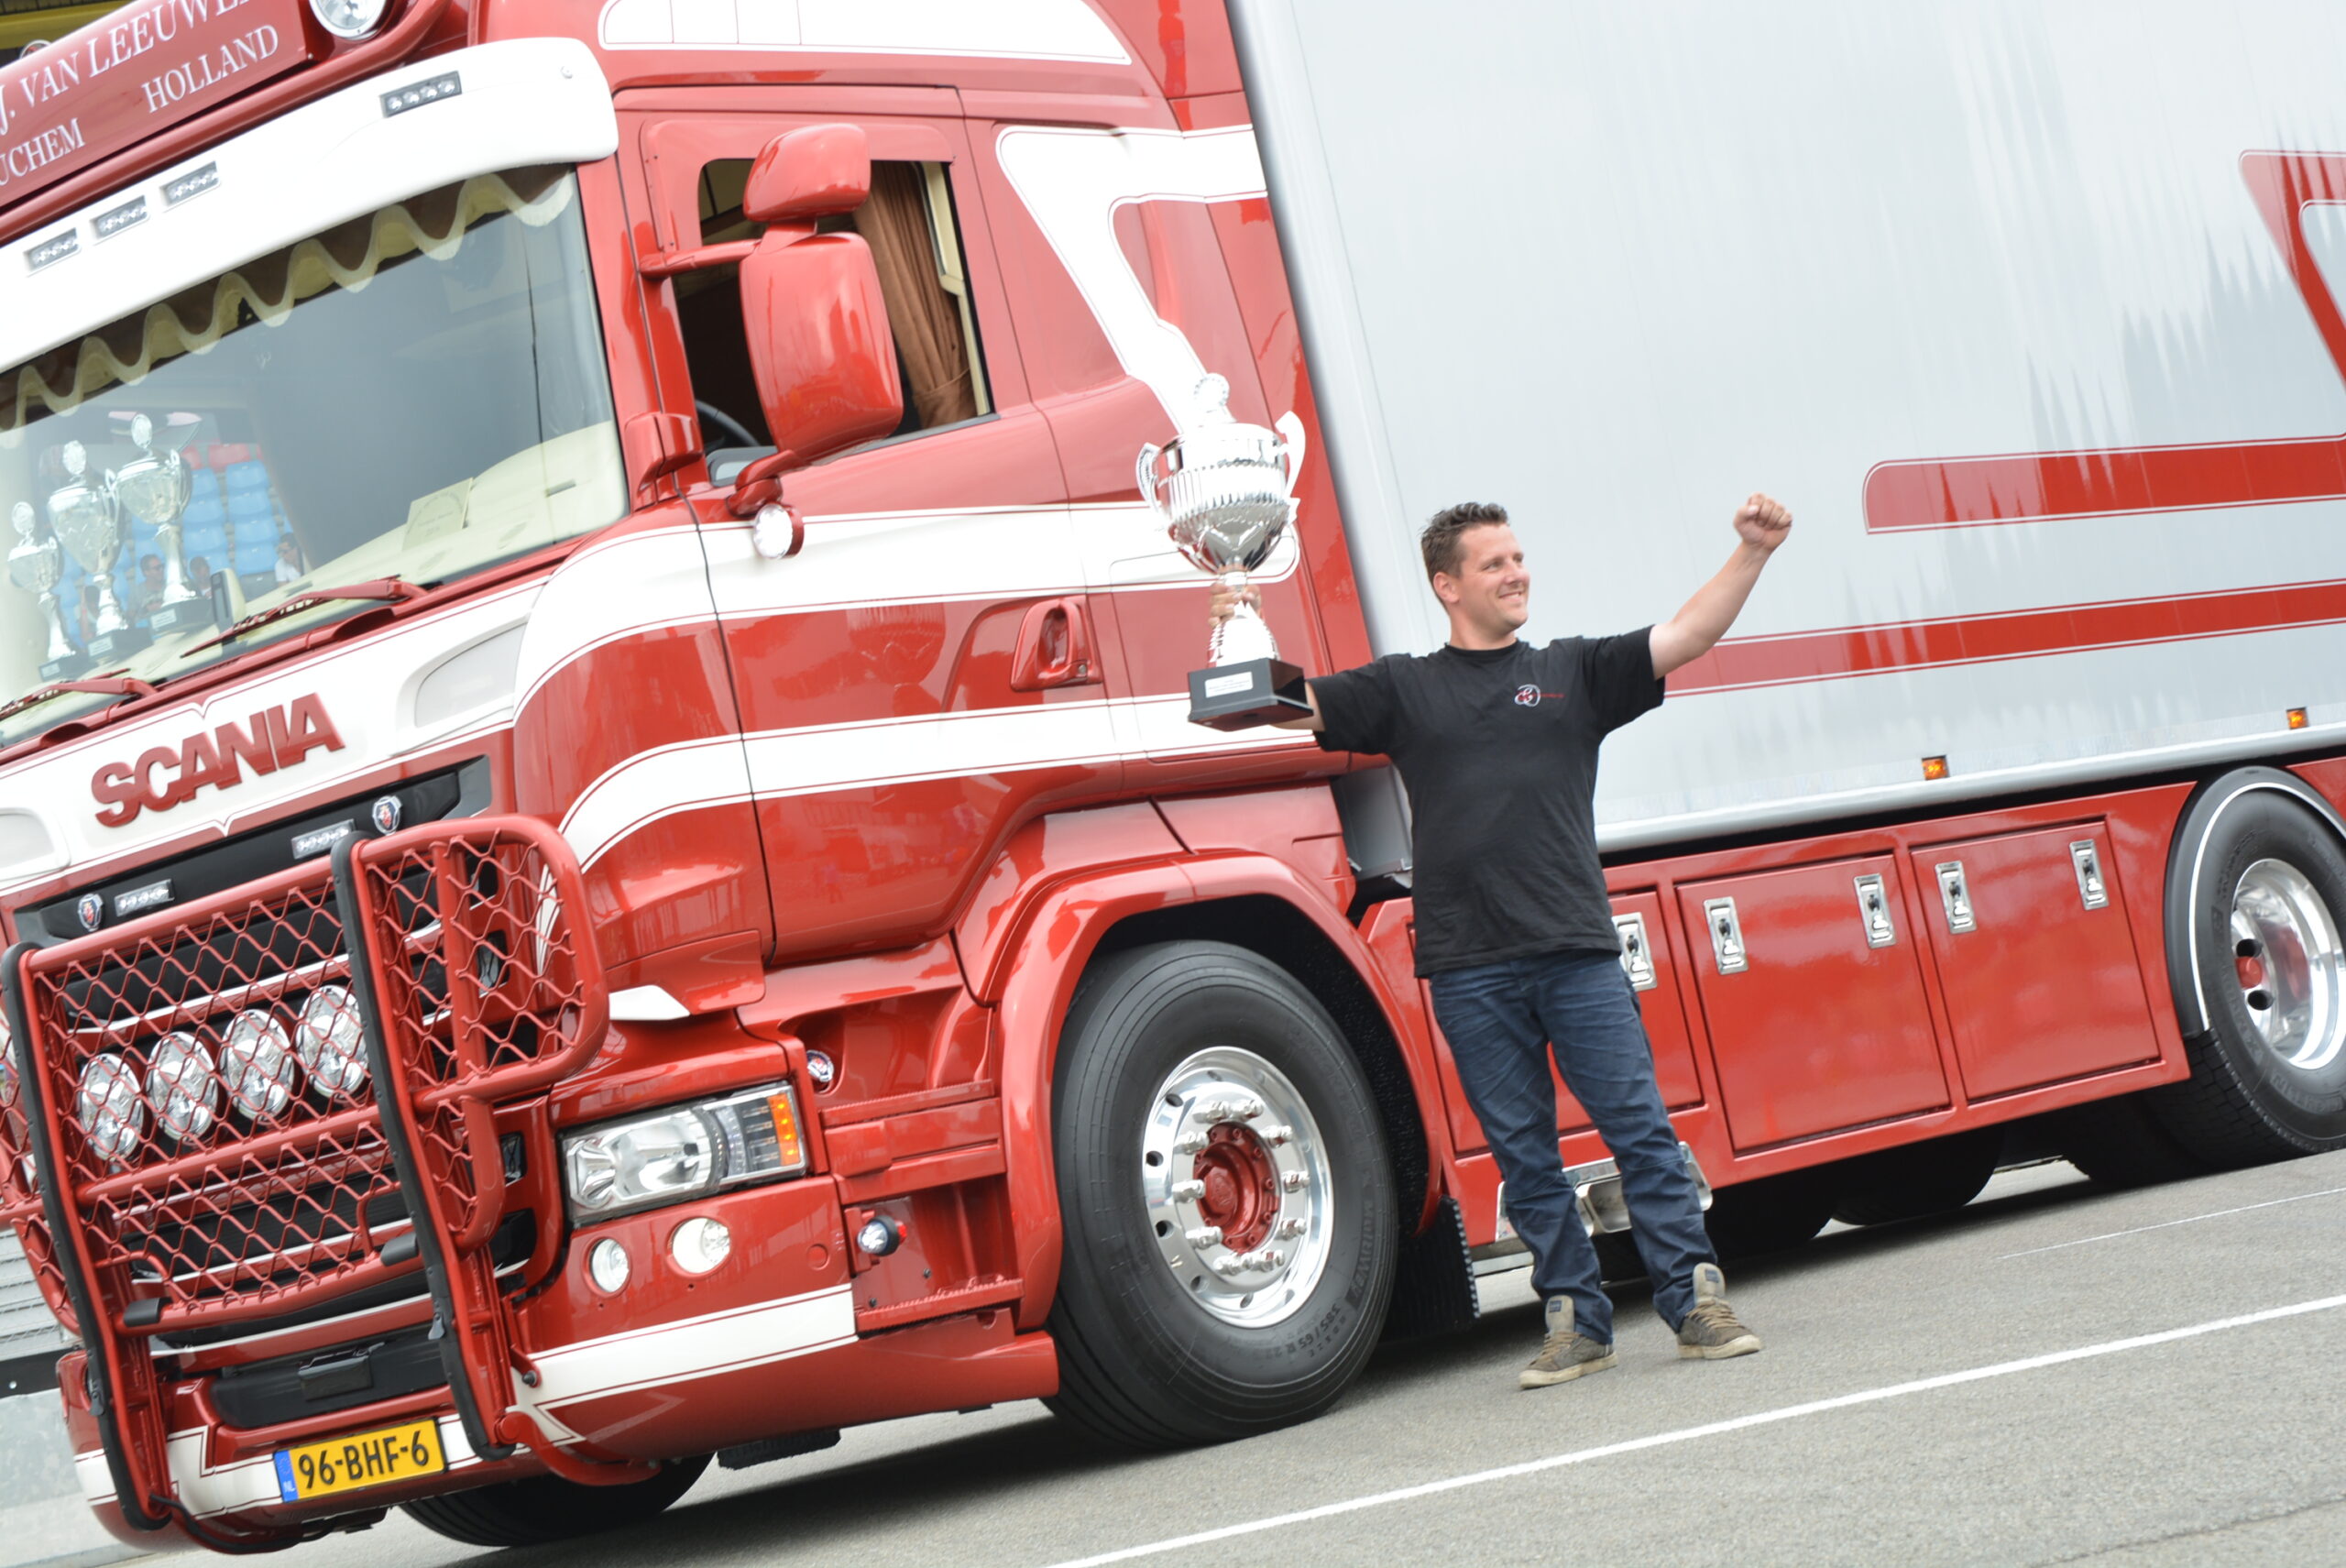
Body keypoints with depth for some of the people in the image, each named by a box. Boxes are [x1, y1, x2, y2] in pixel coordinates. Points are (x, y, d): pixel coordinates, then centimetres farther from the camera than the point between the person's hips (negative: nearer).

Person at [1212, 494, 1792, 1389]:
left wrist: (1751, 554, -5)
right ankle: (1576, 1323, 11)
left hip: (1576, 952, 0)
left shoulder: (1574, 670, 14)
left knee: (1638, 1126, -4)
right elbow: (1290, 708, 10)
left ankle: (1696, 1302, 0)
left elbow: (1687, 637, 7)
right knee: (1523, 1153, 4)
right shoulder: (1404, 688, 13)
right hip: (1469, 969, 0)